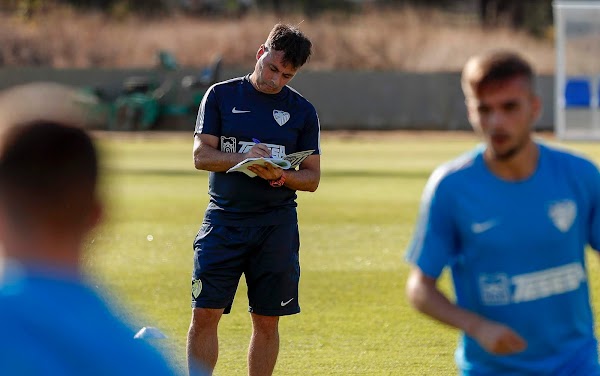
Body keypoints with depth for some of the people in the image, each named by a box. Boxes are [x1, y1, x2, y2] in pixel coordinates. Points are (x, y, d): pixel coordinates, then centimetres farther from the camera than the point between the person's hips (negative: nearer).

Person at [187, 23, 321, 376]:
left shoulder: (302, 111, 7)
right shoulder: (221, 95, 5)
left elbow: (312, 177, 7)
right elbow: (202, 155, -1)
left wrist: (280, 176, -14)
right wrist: (243, 159, -19)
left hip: (277, 224, 1)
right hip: (224, 218, -1)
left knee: (267, 320, 4)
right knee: (205, 313, -6)